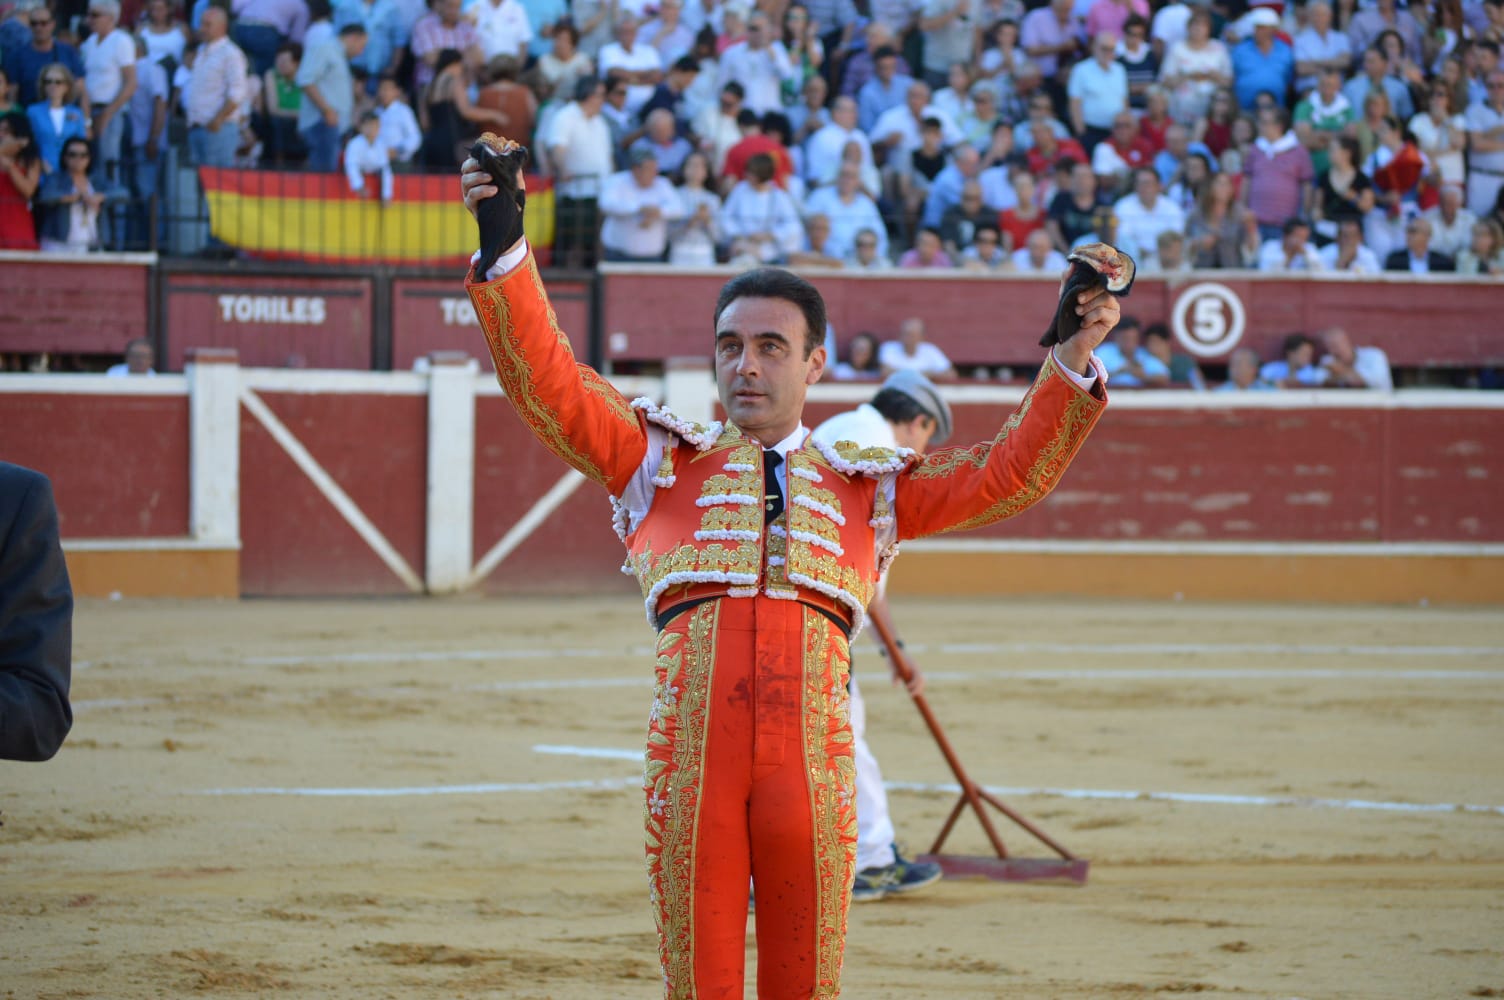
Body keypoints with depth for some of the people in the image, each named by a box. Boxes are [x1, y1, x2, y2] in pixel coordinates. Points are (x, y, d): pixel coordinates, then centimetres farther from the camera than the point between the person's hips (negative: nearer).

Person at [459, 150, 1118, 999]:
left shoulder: (866, 488, 21)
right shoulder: (660, 461, 18)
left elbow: (1012, 474, 18)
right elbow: (548, 386, 8)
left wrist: (1072, 360, 5)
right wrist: (507, 253, -5)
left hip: (813, 763, 1)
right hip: (689, 760, -1)